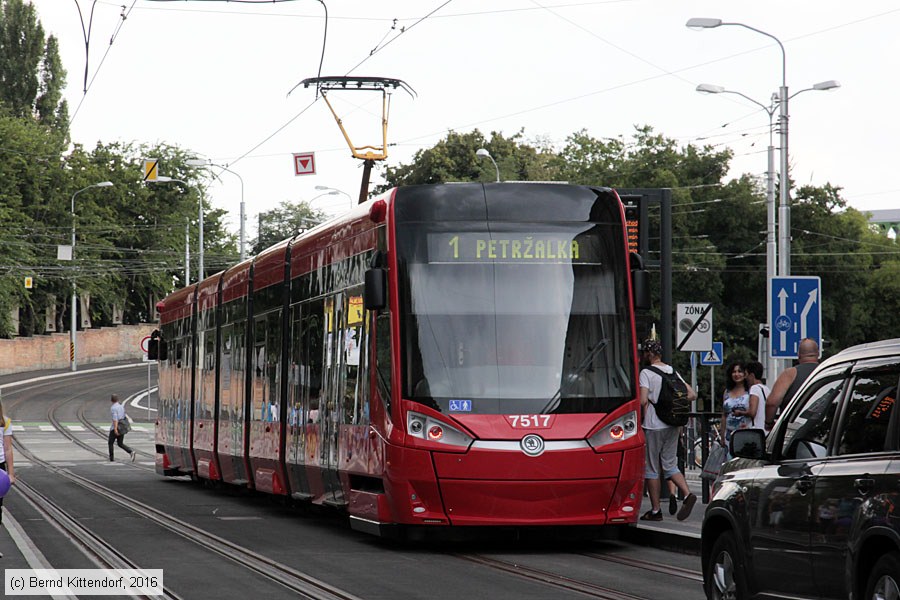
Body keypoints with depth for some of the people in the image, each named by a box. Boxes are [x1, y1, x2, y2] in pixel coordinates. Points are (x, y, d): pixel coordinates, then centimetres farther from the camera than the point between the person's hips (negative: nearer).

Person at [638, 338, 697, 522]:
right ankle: (687, 495, -10)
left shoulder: (646, 373, -10)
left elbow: (643, 400, -21)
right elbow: (692, 394, 10)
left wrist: (644, 417, -4)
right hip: (672, 426, 6)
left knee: (651, 468, 3)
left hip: (653, 426, -6)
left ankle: (655, 510, 5)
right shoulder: (673, 372, 10)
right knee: (670, 465, 12)